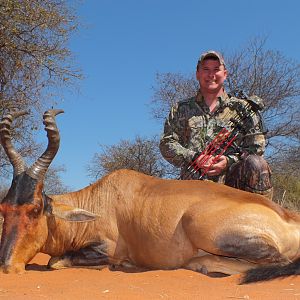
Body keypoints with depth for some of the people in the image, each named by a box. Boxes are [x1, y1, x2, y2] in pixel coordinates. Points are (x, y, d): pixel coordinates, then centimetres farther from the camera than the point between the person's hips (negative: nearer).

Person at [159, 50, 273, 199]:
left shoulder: (242, 107, 12)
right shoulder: (181, 109, 15)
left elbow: (256, 148, 6)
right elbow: (167, 144, 7)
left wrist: (229, 161, -12)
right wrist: (193, 158, -10)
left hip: (231, 179, -1)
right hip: (194, 186, 1)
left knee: (255, 163, -30)